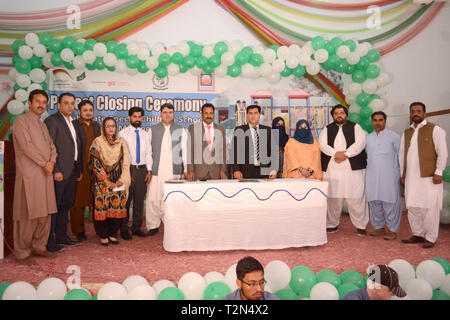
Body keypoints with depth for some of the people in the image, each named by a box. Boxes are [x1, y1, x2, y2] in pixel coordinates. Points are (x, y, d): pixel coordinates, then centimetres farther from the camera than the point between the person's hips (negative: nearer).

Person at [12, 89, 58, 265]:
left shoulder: (43, 125, 21)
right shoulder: (21, 121, -2)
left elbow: (52, 146, 16)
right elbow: (26, 146, -12)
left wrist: (52, 162, -3)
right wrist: (45, 163, -10)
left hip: (46, 174, 7)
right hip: (29, 175, -7)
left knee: (45, 214, 8)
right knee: (28, 215, -5)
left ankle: (38, 246, 19)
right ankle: (22, 252, 6)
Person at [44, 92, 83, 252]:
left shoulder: (72, 123, 18)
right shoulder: (52, 120, -8)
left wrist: (79, 170, 15)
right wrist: (55, 171, -20)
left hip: (72, 171, 8)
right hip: (59, 172, -8)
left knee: (66, 205, 15)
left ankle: (61, 235, 26)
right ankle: (49, 240, 8)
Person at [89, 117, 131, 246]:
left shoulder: (121, 142, 10)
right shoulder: (97, 142, 1)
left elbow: (126, 162, 6)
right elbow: (95, 163, -5)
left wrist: (121, 179, -6)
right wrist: (106, 181, -11)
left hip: (118, 182, 3)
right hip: (102, 181, -2)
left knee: (118, 206, -3)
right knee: (102, 206, -6)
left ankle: (113, 234, 10)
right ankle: (103, 235, 6)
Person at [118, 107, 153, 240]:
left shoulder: (146, 134, 14)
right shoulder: (123, 134, 0)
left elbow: (148, 153, 13)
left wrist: (149, 170, 3)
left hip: (142, 170, 4)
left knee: (139, 200, 8)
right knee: (126, 200, -1)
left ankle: (137, 228, 18)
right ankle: (124, 230, 9)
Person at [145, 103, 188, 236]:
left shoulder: (181, 130, 11)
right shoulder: (153, 130, 12)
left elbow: (184, 151, 8)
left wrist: (186, 170, 1)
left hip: (175, 171, 0)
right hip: (157, 171, 1)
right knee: (153, 199, -4)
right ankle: (153, 226, 8)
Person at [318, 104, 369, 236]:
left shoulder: (355, 127, 11)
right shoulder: (327, 129, 16)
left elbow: (360, 142, -3)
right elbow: (322, 144, 1)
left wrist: (346, 154, -13)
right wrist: (335, 153, -14)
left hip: (353, 168, -1)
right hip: (331, 168, 2)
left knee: (356, 198, -4)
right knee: (332, 198, 3)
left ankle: (360, 226, 7)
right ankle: (332, 224, 14)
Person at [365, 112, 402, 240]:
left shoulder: (393, 136, 1)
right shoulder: (368, 138, 14)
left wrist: (402, 174, -1)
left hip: (389, 175, -4)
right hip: (372, 176, 5)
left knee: (390, 203, -3)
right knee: (374, 203, 8)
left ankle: (392, 230, 7)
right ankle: (379, 227, 20)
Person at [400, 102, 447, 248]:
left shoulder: (435, 130, -1)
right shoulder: (406, 133, 16)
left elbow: (442, 152, -5)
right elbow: (402, 154, 17)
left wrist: (438, 172, -11)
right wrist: (402, 174, 14)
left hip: (429, 176, -5)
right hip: (411, 177, 5)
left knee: (429, 207, -1)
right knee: (412, 207, 8)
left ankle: (430, 238, 11)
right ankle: (418, 234, 22)